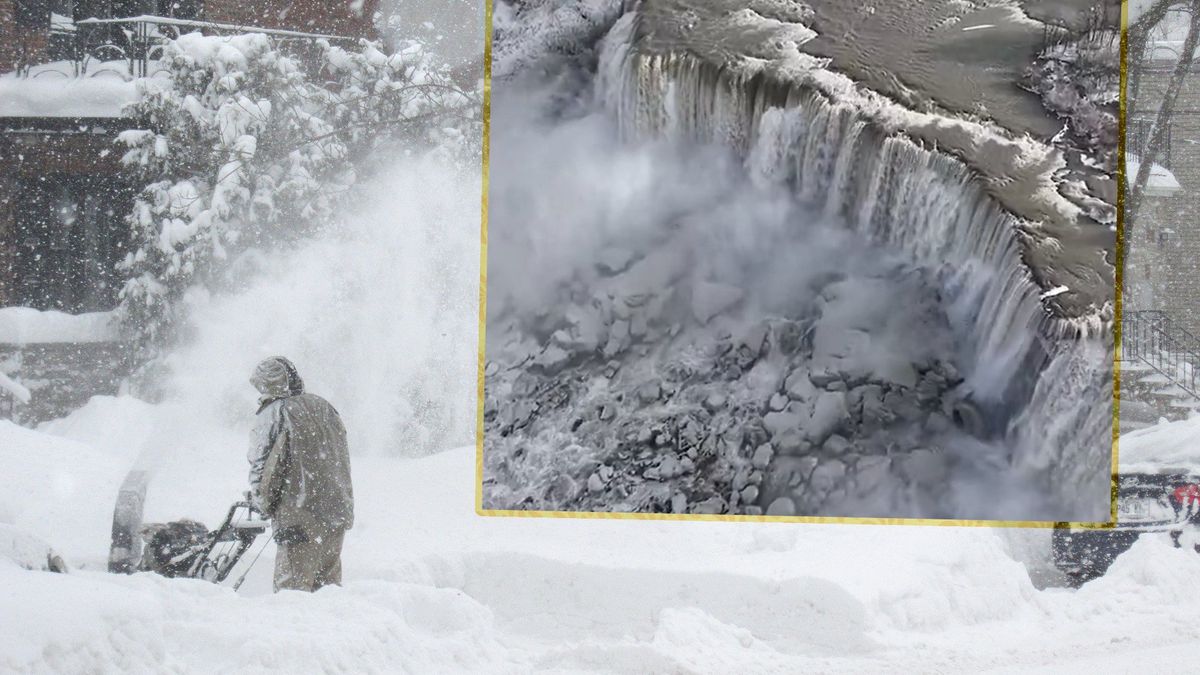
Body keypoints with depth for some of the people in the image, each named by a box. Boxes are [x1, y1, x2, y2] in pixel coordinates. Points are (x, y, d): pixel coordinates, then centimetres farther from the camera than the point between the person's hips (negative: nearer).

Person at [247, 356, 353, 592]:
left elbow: (262, 468, -7)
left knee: (292, 588, -2)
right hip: (338, 512, 7)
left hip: (301, 520, -7)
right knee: (328, 585, 15)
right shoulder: (324, 407, 11)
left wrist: (264, 504, 10)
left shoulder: (273, 414, -9)